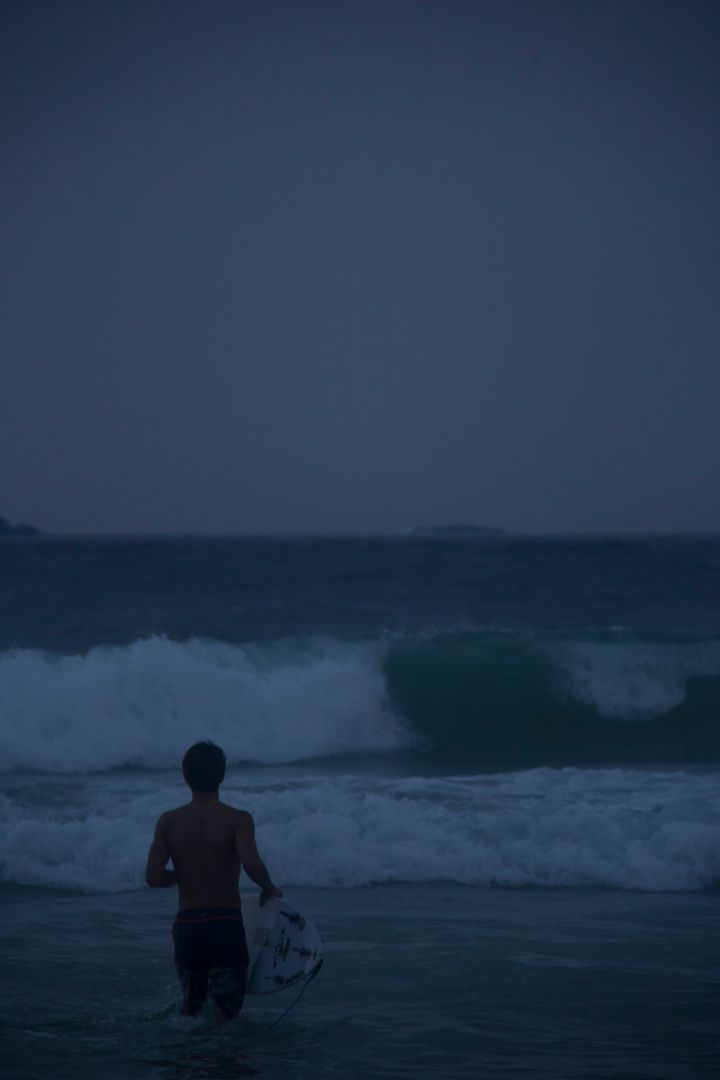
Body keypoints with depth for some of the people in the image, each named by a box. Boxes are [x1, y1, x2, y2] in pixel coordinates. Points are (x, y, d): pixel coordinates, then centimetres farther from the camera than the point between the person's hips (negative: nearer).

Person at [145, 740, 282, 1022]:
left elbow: (153, 876, -6)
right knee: (226, 1009, 3)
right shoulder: (237, 819, -8)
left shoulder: (169, 822, 1)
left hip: (186, 925, 3)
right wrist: (268, 888, -3)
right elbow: (251, 864, -23)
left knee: (191, 1002, 22)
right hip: (226, 923, -3)